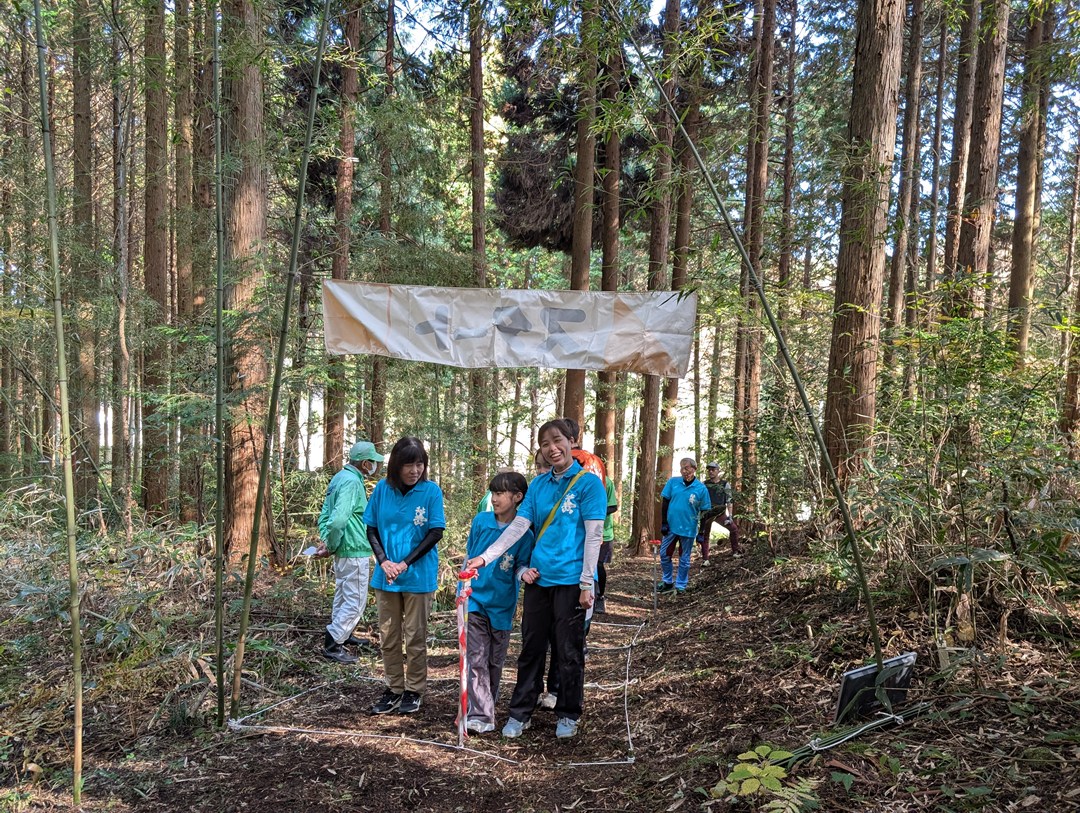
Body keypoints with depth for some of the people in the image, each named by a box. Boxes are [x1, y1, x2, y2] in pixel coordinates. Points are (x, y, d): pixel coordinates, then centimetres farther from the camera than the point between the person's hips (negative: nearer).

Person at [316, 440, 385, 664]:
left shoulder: (339, 478, 11)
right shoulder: (351, 482, -21)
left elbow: (325, 515, 15)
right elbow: (338, 519, -31)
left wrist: (325, 540, 7)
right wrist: (330, 546, -17)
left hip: (343, 552, 10)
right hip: (355, 552, -10)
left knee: (343, 596, 23)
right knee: (356, 601, -2)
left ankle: (342, 635, 38)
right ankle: (332, 645, 2)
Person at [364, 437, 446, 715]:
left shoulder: (431, 491, -8)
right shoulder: (382, 489, -1)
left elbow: (436, 532, -9)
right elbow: (371, 528, 5)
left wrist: (406, 563, -13)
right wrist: (383, 561, -9)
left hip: (418, 576, -3)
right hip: (386, 575, 3)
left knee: (415, 637, 7)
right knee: (388, 636, 11)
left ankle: (414, 691, 21)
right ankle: (393, 689, 25)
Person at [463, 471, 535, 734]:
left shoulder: (524, 533, -8)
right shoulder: (481, 520, -2)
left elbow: (521, 565, -3)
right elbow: (469, 557, 8)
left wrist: (523, 573, -26)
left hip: (502, 605, 0)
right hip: (475, 599, 0)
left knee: (495, 661, 14)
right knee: (476, 660, -7)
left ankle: (486, 705, 33)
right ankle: (480, 716, -8)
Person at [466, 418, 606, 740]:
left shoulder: (589, 482, -7)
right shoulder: (538, 484, 8)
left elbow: (593, 536, -10)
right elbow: (518, 526, 3)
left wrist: (586, 584, -13)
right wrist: (485, 557, -8)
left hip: (570, 580, -4)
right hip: (538, 577, 5)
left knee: (569, 652, 7)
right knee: (531, 648, 12)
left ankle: (568, 714, 24)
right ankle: (520, 713, 23)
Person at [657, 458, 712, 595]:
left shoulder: (701, 488, -8)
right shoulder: (673, 482, -4)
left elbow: (704, 512, -2)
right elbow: (664, 502, 1)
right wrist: (664, 523, -4)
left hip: (688, 529, -2)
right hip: (670, 526, 2)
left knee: (684, 559, 10)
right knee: (664, 555, 9)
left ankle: (680, 586, 22)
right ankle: (667, 582, 26)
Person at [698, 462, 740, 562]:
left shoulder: (724, 484, -1)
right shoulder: (704, 484, 2)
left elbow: (729, 501, -3)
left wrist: (730, 516, -11)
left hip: (720, 513, 0)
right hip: (706, 513, 1)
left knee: (734, 529, -10)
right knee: (704, 536, 0)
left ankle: (735, 552, 4)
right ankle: (705, 559, 6)